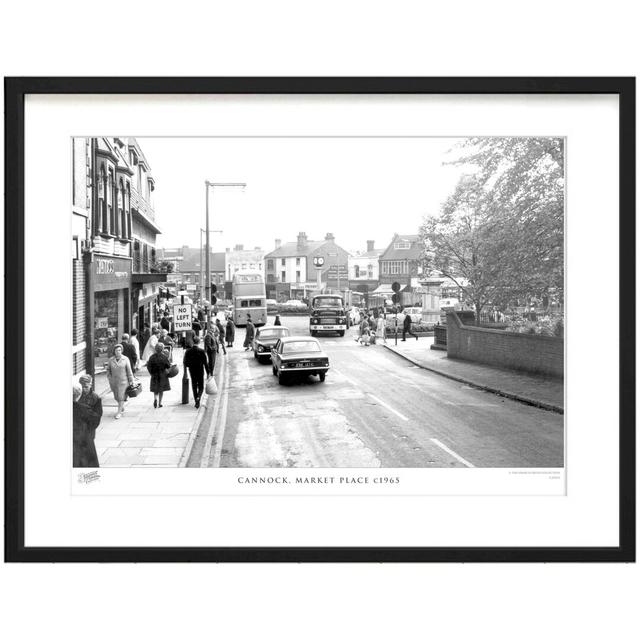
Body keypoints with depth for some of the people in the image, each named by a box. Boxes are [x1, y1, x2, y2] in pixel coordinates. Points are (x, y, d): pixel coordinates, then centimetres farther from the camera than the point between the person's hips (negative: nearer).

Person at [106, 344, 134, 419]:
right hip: (114, 381, 3)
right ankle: (122, 405, 41)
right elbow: (108, 370, 9)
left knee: (121, 396, -8)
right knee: (116, 396, 13)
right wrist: (109, 378, 0)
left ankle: (119, 412, 0)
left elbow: (129, 370, -5)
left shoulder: (125, 359, -7)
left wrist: (131, 381, -5)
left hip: (123, 381, -3)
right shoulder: (111, 360, -1)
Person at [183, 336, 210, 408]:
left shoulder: (188, 351, -5)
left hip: (192, 372, 3)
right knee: (201, 387, 8)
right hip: (200, 372, -3)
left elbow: (184, 362, 2)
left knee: (194, 387, 15)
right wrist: (208, 372, -5)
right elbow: (205, 363, -11)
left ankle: (197, 402, 18)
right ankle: (198, 397, -19)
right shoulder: (201, 351, -14)